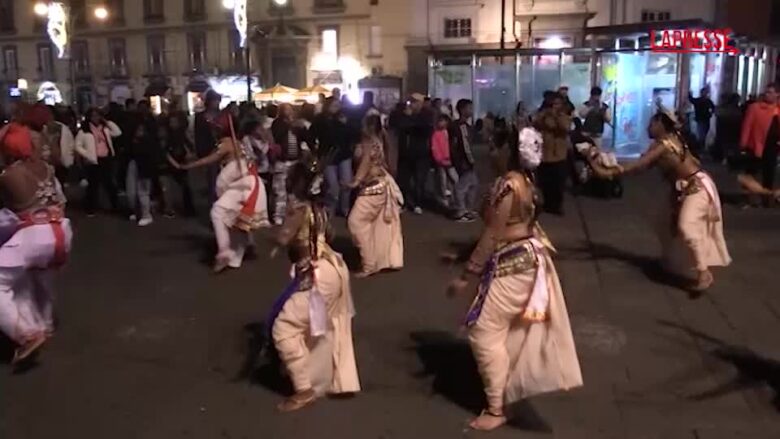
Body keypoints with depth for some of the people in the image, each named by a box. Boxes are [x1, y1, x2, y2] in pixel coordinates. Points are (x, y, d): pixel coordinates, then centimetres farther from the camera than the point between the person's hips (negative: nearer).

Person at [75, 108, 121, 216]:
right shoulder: (84, 131, -4)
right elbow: (77, 146, -6)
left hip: (107, 159, 4)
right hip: (94, 161, -4)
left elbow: (118, 132, 3)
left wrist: (107, 122, 1)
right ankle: (91, 209, 11)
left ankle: (115, 206, 22)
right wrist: (88, 155, -15)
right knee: (93, 185, 3)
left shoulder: (105, 128, 11)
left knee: (109, 184, 12)